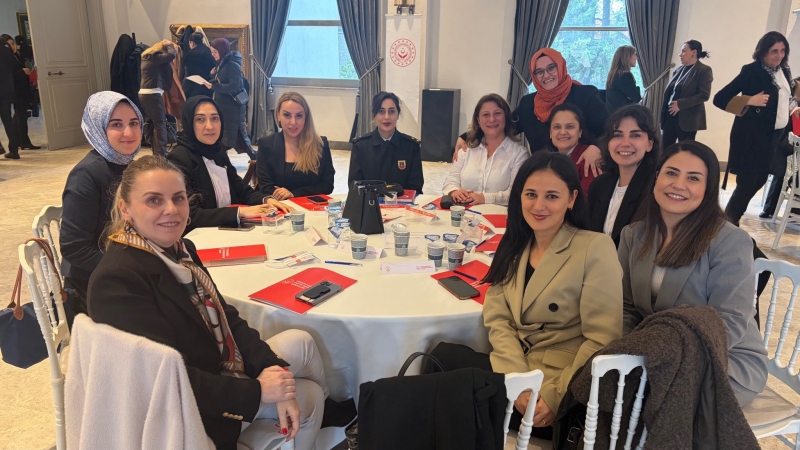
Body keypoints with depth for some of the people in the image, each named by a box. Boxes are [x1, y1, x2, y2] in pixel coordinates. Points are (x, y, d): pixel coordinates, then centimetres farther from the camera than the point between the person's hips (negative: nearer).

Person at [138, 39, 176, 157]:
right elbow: (171, 55, -20)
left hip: (144, 94, 9)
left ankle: (156, 152, 17)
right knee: (160, 123, -8)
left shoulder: (148, 56, 18)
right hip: (152, 94, -9)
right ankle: (161, 154, -11)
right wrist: (169, 45, -1)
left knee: (154, 123, 14)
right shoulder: (156, 57, -9)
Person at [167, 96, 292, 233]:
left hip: (230, 229, 8)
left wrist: (266, 199, -6)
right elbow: (189, 216, -20)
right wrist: (240, 212, -23)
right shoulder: (179, 158, -14)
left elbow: (241, 190, 15)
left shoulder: (218, 151, 10)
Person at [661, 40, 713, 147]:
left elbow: (704, 95, -13)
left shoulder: (704, 70, -4)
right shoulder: (679, 69, 14)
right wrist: (663, 113, 6)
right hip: (670, 116, 6)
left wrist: (680, 104, -18)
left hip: (687, 119, -6)